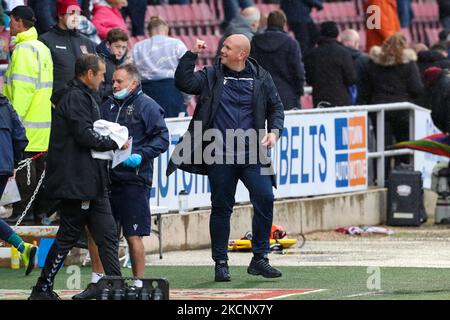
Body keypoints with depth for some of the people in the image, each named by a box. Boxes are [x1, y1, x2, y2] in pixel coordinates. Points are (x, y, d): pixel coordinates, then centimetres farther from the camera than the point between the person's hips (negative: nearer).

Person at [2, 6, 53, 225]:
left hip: (27, 120, -9)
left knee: (23, 166, -7)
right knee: (38, 164, 12)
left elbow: (22, 88, -20)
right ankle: (41, 211, 16)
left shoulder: (24, 49, -13)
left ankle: (22, 212, -8)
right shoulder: (42, 48, 17)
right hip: (42, 118, 9)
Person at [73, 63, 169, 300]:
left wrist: (141, 156, -20)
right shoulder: (109, 105, 15)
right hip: (106, 177, 7)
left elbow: (162, 138, -9)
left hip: (133, 180, -6)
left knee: (133, 236, -3)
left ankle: (139, 286, 6)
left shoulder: (147, 106, -4)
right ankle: (97, 282, 16)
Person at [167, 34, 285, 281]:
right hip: (220, 158, 0)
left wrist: (274, 131, -3)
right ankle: (220, 263, 14)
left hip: (252, 154, 0)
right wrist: (192, 54, -10)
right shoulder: (211, 76, 6)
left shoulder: (261, 78, 7)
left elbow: (275, 107, 13)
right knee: (221, 207, 4)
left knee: (265, 199, -10)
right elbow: (183, 82, -6)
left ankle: (259, 259, 1)